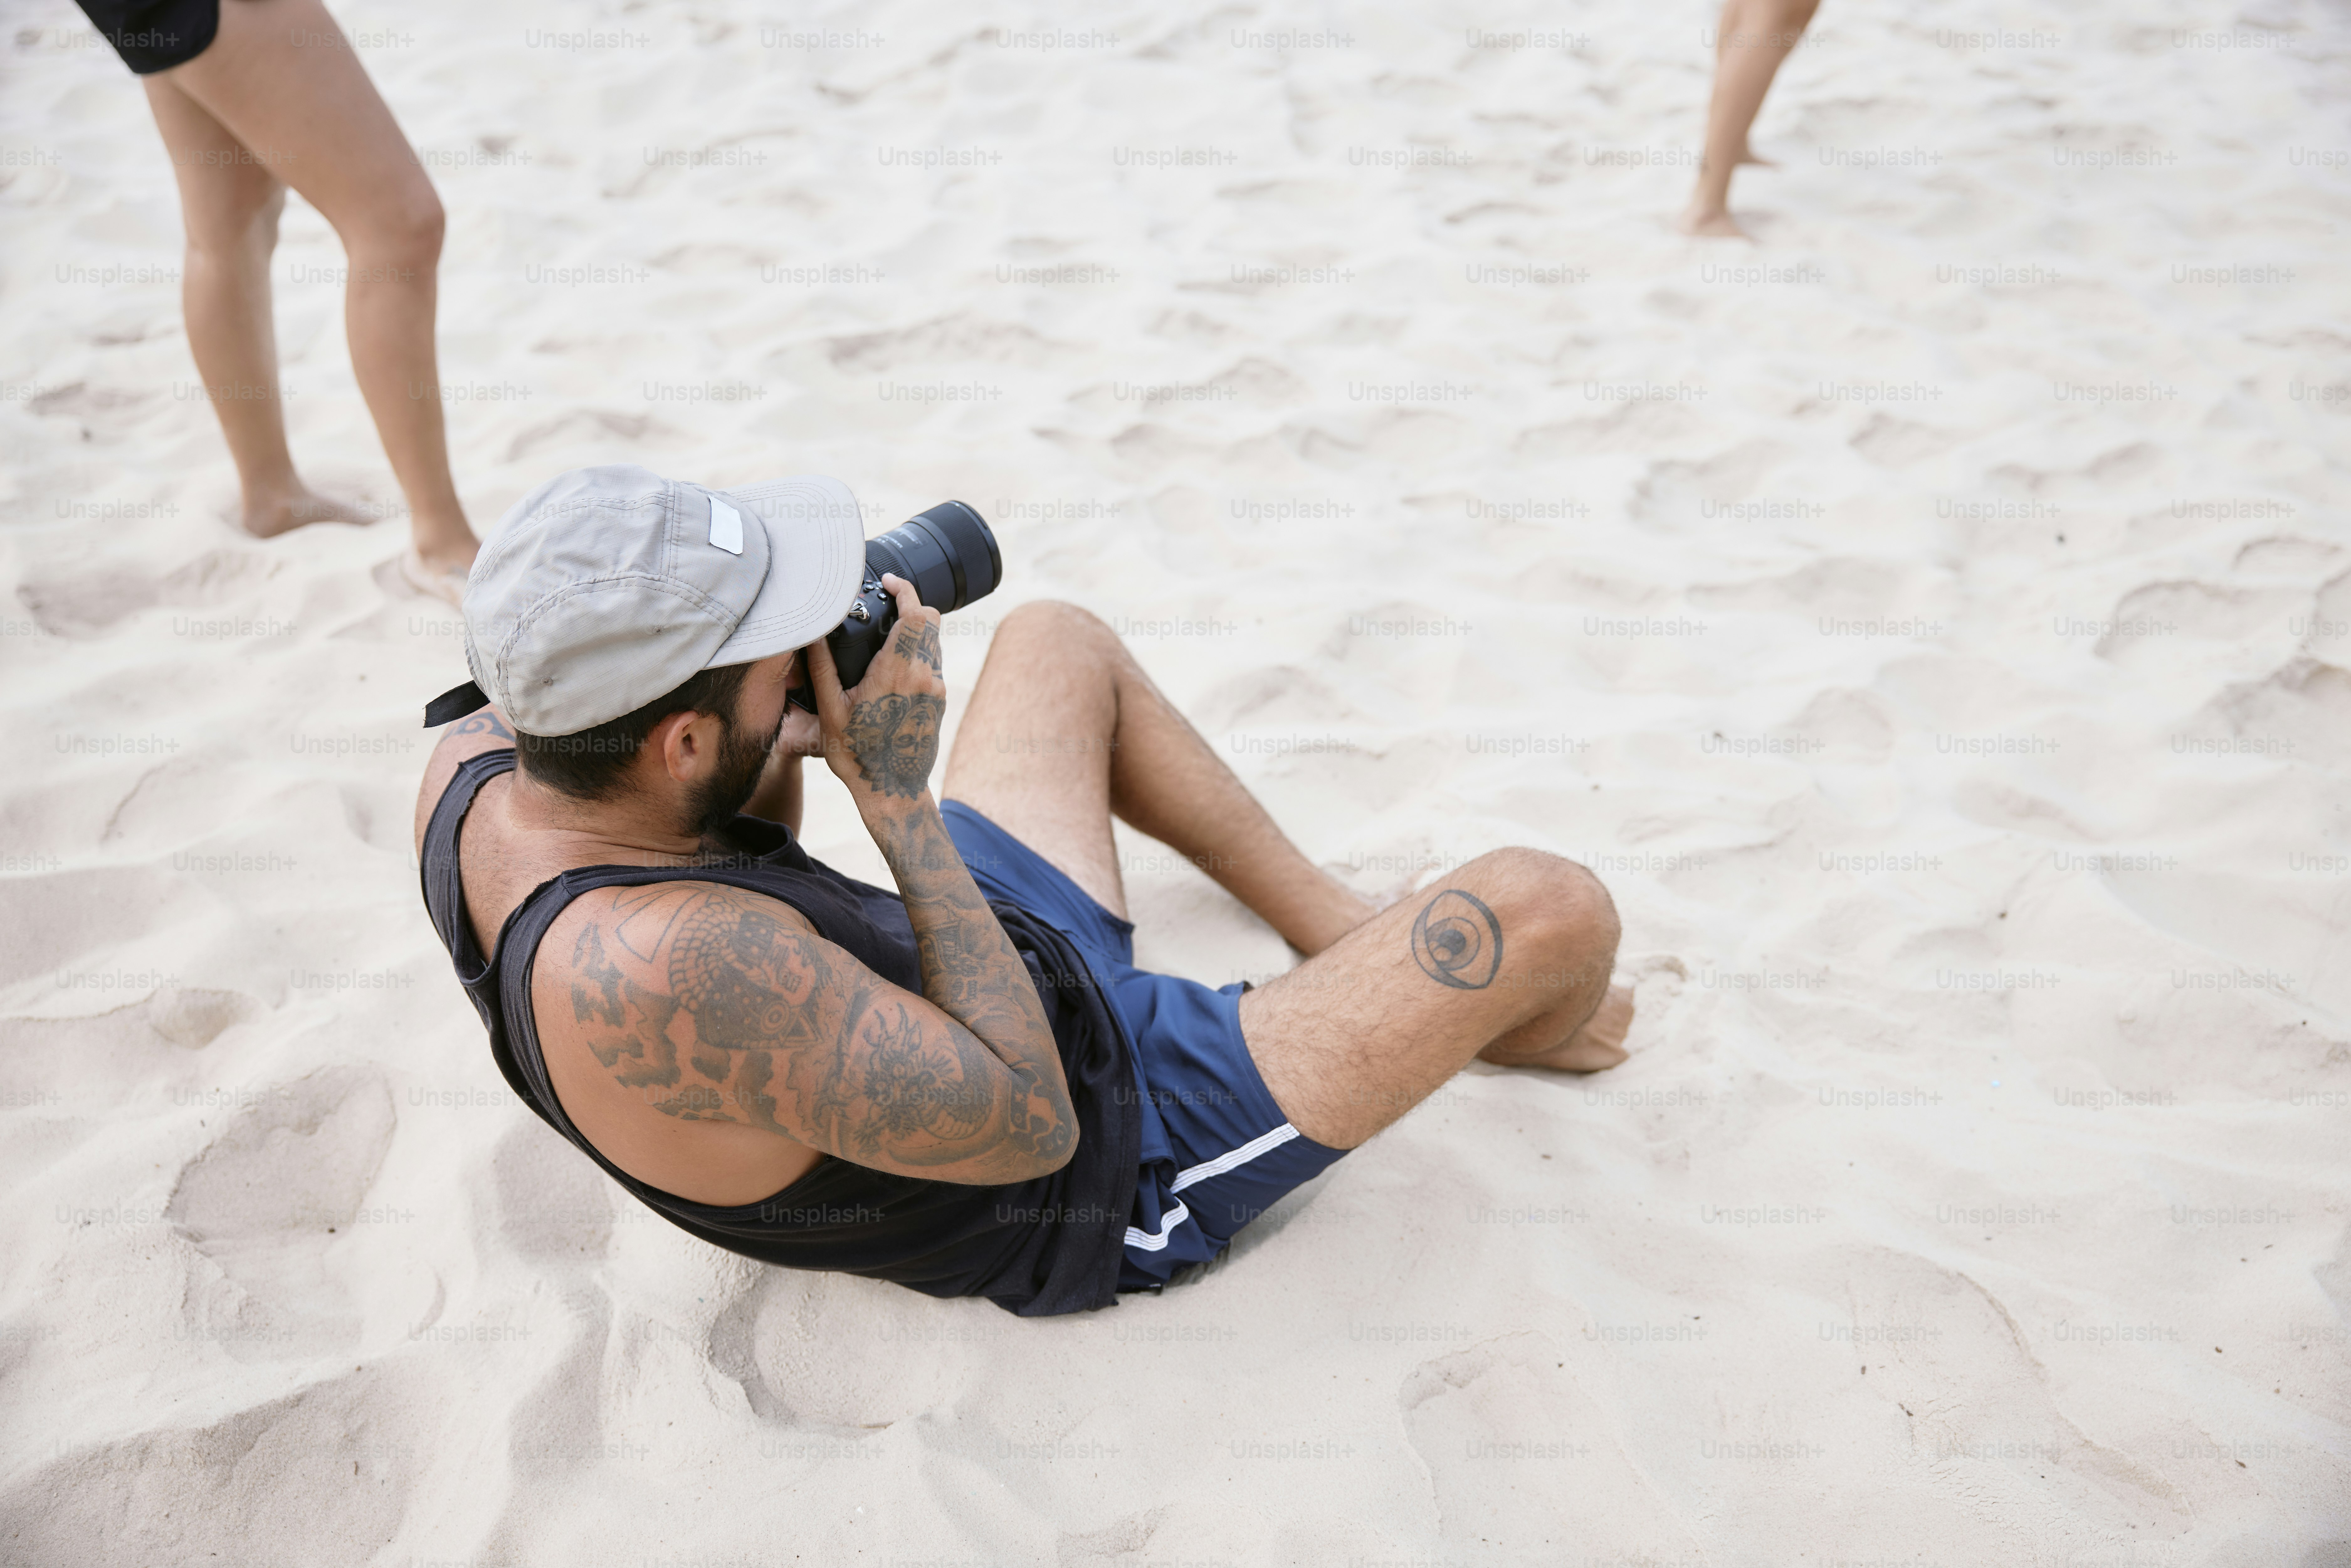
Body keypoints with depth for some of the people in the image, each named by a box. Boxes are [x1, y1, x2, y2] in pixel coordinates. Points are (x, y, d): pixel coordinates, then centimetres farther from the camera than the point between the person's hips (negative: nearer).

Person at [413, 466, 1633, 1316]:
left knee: (1060, 642, 21)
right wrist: (895, 794, -28)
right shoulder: (664, 971, -42)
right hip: (1099, 1166, -8)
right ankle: (1512, 1030, 30)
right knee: (1546, 912, -13)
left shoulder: (473, 758, -14)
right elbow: (1031, 1119, -30)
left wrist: (780, 751, -14)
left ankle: (1345, 933, 30)